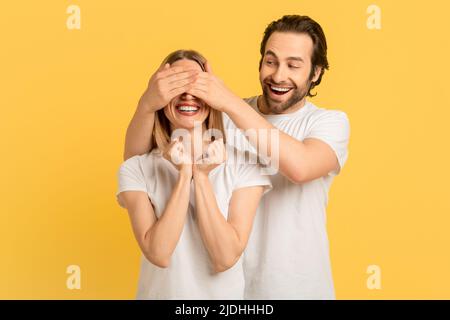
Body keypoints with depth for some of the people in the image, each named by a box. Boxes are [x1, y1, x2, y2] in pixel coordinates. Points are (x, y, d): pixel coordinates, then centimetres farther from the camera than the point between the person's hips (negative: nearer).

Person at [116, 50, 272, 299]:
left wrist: (201, 176, -22)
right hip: (159, 292, 0)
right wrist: (184, 173, -22)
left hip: (223, 293, 0)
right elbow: (159, 255, -20)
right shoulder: (135, 169, -11)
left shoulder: (243, 164, -12)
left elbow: (226, 259, -18)